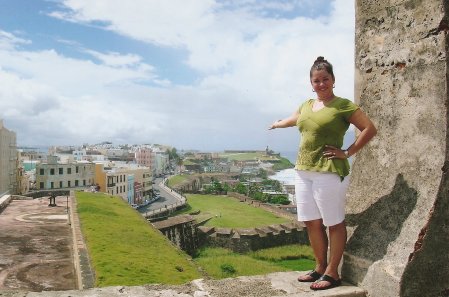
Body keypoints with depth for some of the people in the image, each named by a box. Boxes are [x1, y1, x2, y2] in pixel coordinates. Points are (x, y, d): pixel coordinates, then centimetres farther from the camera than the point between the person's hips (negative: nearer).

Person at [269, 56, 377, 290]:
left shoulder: (343, 105, -5)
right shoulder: (306, 105, 15)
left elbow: (370, 129, -6)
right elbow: (291, 120, 36)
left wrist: (347, 152, -8)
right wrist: (276, 124, 54)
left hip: (328, 171, -7)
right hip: (303, 171, 7)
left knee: (334, 223, 3)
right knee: (312, 223, 12)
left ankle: (332, 273, 13)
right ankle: (320, 268, 25)